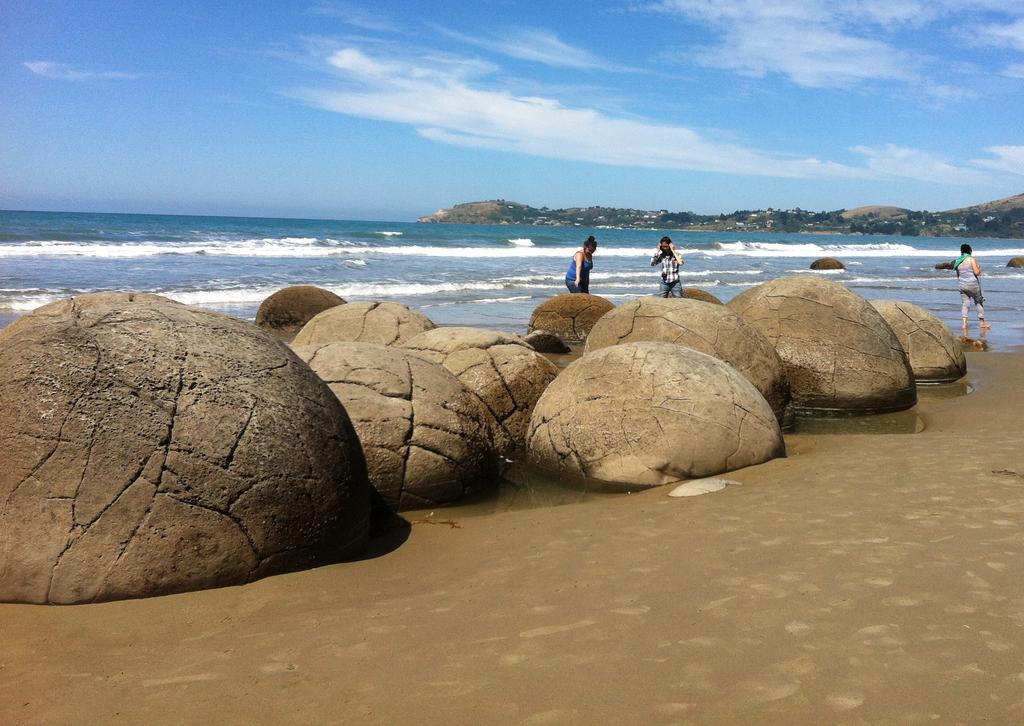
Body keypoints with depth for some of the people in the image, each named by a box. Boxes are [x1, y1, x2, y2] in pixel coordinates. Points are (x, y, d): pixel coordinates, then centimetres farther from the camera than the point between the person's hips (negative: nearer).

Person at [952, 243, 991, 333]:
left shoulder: (957, 261, 7)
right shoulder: (971, 259, -8)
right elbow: (976, 272, -12)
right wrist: (979, 268, 6)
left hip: (962, 285, 4)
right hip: (973, 285, -4)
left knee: (964, 304, 3)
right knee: (979, 302, 11)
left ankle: (964, 324, -9)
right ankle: (982, 322, 15)